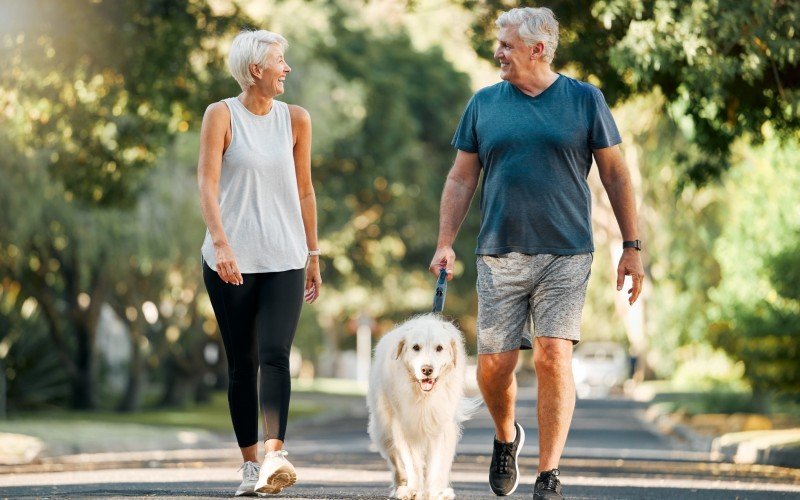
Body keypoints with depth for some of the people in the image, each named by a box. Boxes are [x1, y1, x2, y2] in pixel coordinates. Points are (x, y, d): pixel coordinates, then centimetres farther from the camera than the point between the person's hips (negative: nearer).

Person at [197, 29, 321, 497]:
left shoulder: (296, 119, 8)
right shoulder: (222, 115, -2)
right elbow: (208, 183, -10)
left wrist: (313, 255, 16)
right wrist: (220, 242, -23)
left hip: (284, 260, 1)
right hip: (231, 260, -1)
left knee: (275, 354, -17)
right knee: (242, 363, 4)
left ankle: (275, 453, -29)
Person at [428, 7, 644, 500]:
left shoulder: (585, 100, 3)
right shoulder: (484, 104, 9)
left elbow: (616, 174, 6)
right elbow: (461, 178, 13)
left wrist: (632, 247, 1)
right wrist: (446, 243, 3)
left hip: (565, 255, -2)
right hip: (500, 255, 2)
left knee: (553, 357, -11)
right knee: (494, 365, 0)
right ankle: (507, 437, 31)